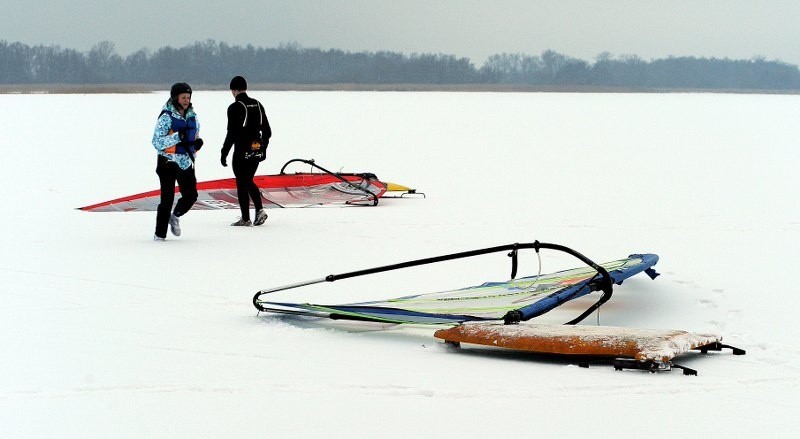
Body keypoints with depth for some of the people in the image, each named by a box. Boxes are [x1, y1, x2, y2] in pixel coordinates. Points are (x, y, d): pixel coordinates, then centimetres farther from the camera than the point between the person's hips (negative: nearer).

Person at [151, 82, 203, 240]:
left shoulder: (192, 116, 8)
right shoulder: (166, 117, -12)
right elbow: (157, 142, -17)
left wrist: (197, 142, -1)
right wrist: (177, 136, -27)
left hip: (186, 162, 6)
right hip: (168, 162, -6)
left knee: (191, 195, 4)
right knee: (167, 199, -4)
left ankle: (175, 216, 33)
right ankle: (160, 233, 7)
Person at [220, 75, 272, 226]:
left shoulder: (235, 107, -13)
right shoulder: (257, 105, 8)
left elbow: (232, 133, -16)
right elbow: (267, 130, 12)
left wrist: (224, 153, -10)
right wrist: (263, 148, 22)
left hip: (242, 151, -6)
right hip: (257, 150, 6)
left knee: (242, 183, 4)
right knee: (248, 181, 20)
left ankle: (245, 218, 7)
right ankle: (259, 210, 5)